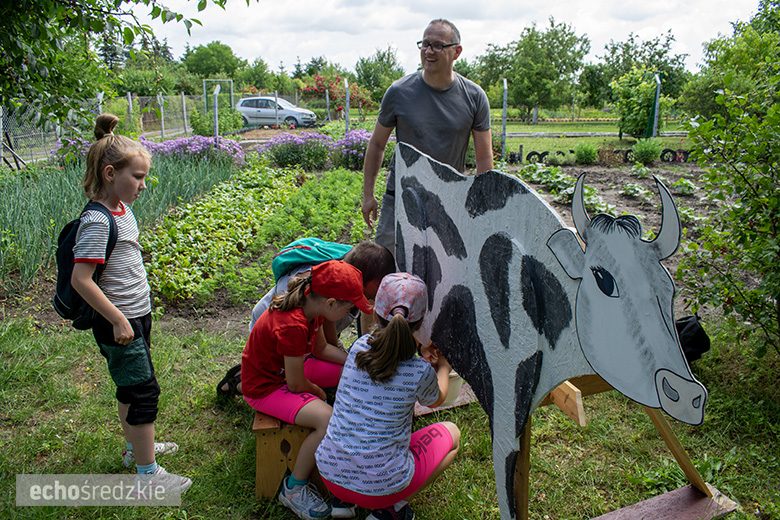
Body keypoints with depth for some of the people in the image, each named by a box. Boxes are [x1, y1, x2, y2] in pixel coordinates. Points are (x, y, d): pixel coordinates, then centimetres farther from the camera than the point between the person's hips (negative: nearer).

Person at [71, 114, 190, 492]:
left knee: (130, 385, 22)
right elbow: (80, 279, -25)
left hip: (136, 316, 9)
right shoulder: (97, 220, -22)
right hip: (118, 322, -9)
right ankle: (148, 474, 11)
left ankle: (137, 446, 41)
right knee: (143, 390, -1)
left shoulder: (122, 209, 6)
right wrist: (118, 320, -21)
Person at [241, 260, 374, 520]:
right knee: (329, 420, -28)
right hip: (265, 387, -9)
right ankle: (293, 488, -9)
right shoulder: (293, 326, -35)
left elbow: (321, 347, 9)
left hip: (289, 367, 9)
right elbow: (296, 385, -24)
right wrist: (319, 392, -5)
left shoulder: (308, 304, -9)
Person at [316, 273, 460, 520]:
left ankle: (343, 500, 18)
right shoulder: (421, 373, -16)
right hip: (382, 485, -4)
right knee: (451, 433, 17)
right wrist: (443, 369, 29)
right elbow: (436, 400, 10)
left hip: (330, 475, 5)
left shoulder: (359, 347, -6)